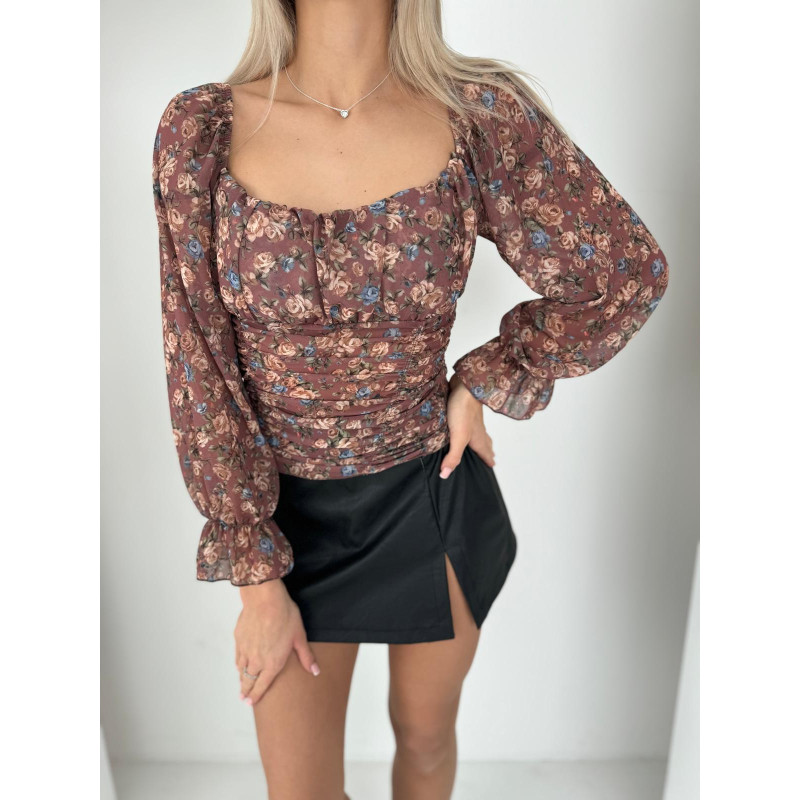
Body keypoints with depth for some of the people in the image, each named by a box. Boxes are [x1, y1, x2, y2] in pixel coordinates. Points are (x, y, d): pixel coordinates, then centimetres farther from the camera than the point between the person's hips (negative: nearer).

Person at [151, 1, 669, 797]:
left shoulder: (481, 114, -11)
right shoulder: (200, 128, -11)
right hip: (288, 515, 1)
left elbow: (628, 273, -1)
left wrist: (482, 382, -8)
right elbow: (199, 368, -9)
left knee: (425, 736, 24)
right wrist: (257, 579, -7)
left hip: (437, 499, 1)